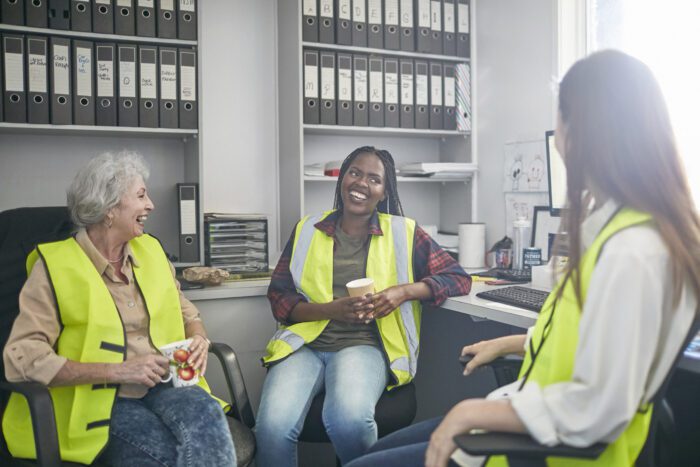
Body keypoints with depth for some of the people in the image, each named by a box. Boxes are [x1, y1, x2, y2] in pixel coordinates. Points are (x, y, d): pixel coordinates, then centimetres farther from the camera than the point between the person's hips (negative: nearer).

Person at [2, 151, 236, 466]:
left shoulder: (149, 249, 10)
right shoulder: (55, 265, -7)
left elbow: (185, 312, 21)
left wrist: (198, 339, -3)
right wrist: (117, 371, -20)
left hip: (160, 384, 5)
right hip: (96, 398, -4)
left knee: (206, 414, -29)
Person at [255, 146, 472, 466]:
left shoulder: (404, 232, 9)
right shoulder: (307, 231, 12)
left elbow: (458, 278, 9)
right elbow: (279, 299, 8)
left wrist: (403, 291, -8)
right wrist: (332, 309, -11)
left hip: (363, 344, -1)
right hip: (305, 343, 1)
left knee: (349, 419, -34)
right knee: (273, 426, -30)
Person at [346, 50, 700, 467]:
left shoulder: (634, 250, -28)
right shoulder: (616, 223, 4)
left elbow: (597, 410, -28)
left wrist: (477, 412, -20)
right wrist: (509, 344, 21)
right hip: (537, 427, 9)